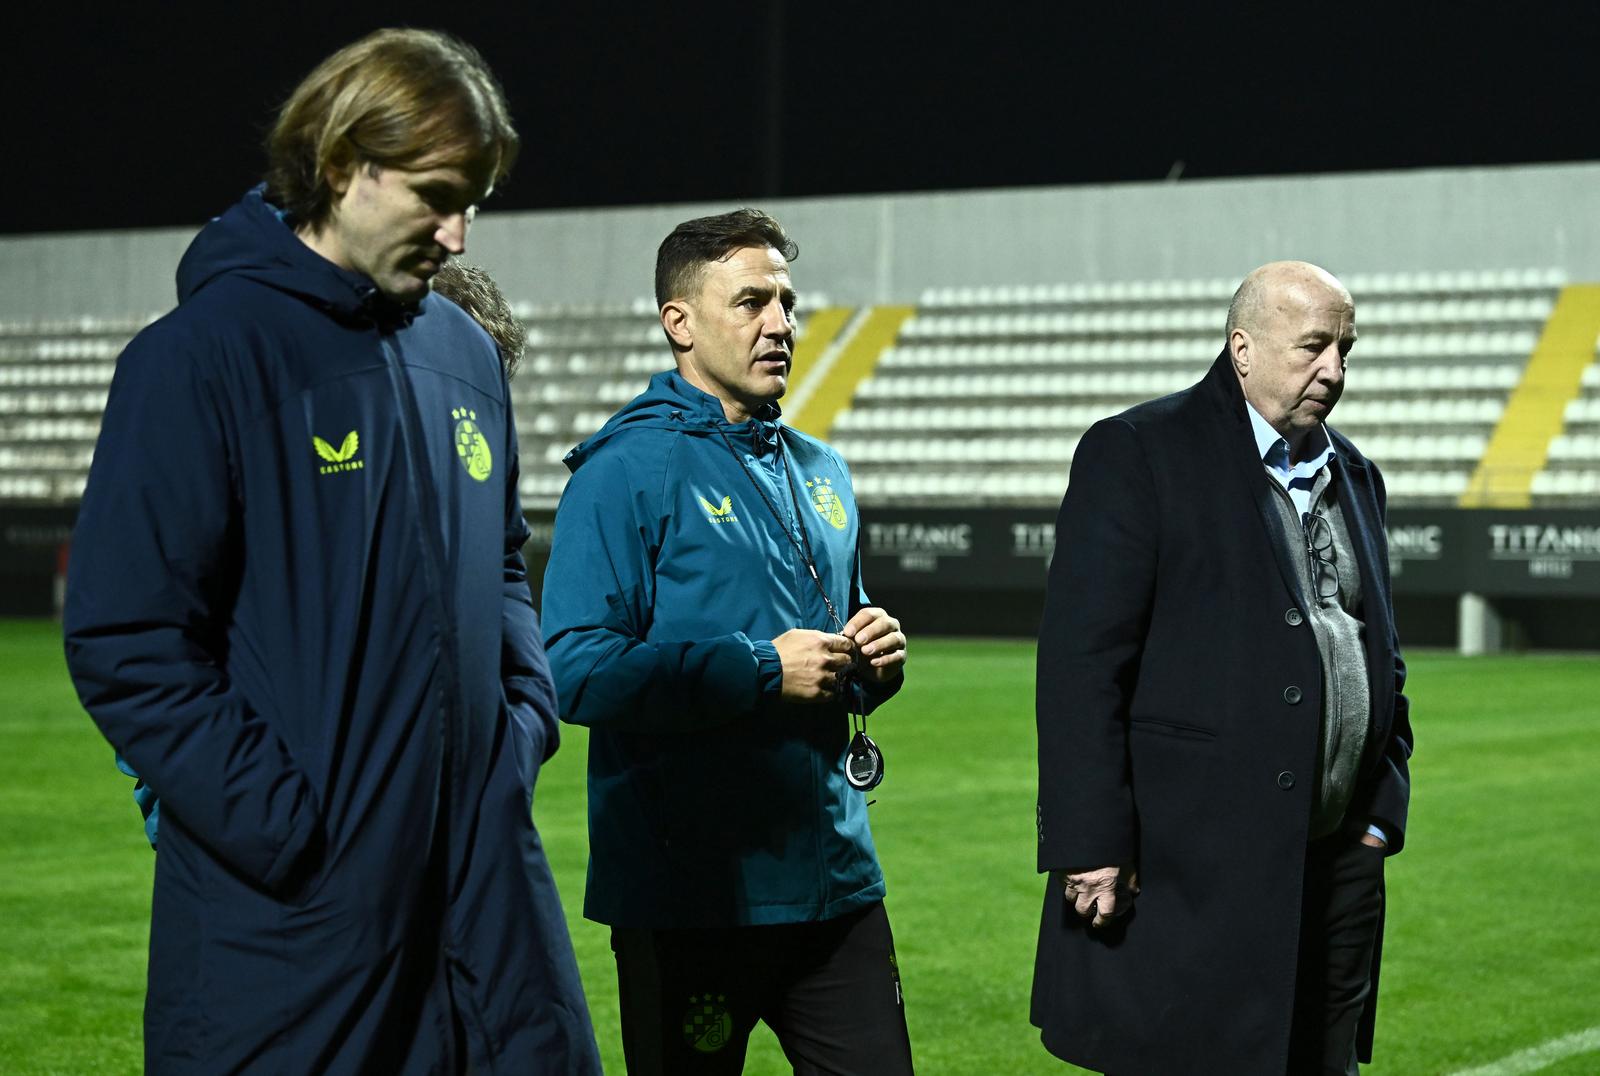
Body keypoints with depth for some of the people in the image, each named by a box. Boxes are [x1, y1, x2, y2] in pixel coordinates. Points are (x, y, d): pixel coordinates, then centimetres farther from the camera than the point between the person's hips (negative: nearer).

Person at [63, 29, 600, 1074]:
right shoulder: (204, 354, -10)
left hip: (489, 885, 6)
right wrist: (285, 826, -16)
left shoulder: (465, 353, 11)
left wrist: (528, 720, 8)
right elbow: (127, 645, -14)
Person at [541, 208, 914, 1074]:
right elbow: (575, 670, -18)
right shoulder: (628, 471, -8)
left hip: (835, 876, 7)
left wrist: (874, 661, 2)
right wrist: (763, 670, -18)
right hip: (687, 897, -6)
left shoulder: (819, 473, 15)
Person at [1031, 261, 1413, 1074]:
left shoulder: (1352, 475, 17)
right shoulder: (1139, 454, -6)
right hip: (1188, 869, -7)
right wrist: (1089, 844, -16)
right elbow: (1080, 661, -11)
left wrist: (1383, 812, 13)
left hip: (1336, 862, 7)